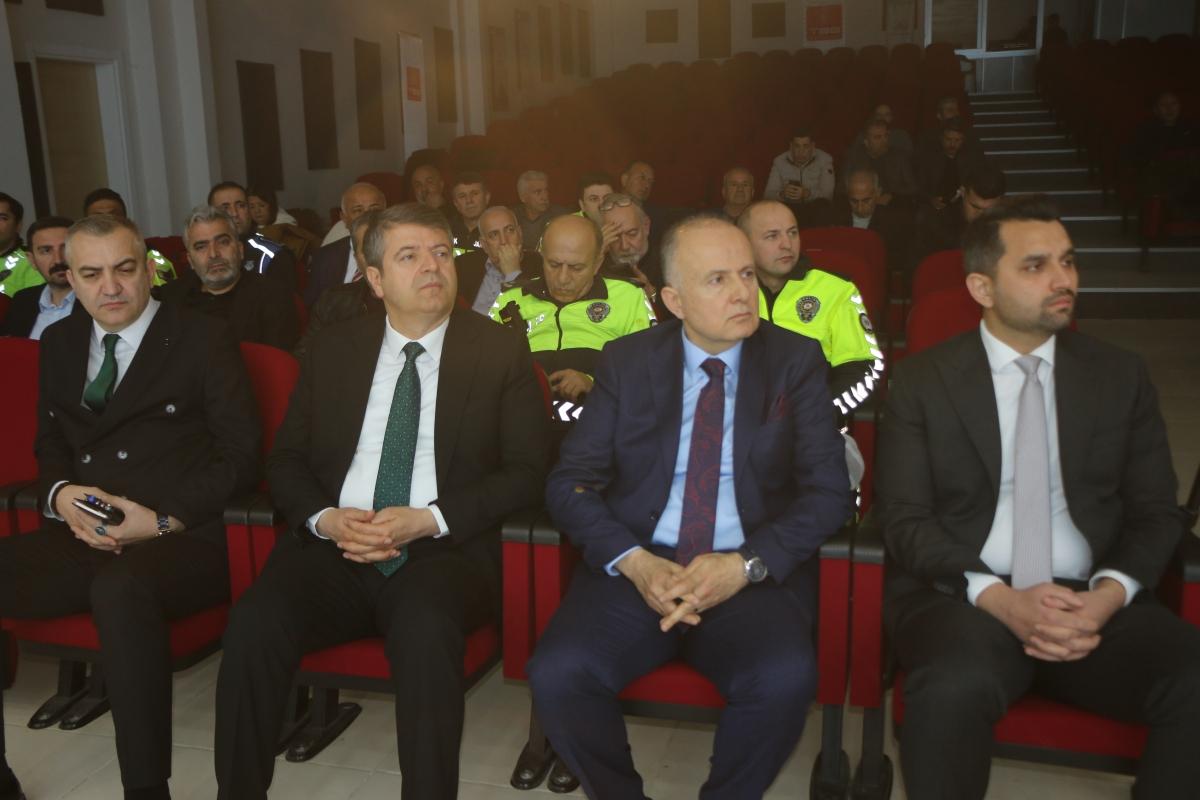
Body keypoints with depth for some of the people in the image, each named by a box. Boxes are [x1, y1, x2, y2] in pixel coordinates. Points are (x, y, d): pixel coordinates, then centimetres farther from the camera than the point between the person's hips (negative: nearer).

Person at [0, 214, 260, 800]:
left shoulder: (204, 341, 3)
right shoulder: (60, 343, 19)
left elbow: (241, 456, -2)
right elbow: (49, 443, 23)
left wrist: (164, 520, -14)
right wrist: (61, 494, -1)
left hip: (183, 541, -5)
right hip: (84, 538, 6)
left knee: (120, 585, -38)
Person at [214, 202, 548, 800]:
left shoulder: (502, 353, 5)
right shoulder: (332, 351, 13)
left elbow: (525, 472, -1)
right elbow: (285, 460, 14)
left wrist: (429, 520, -14)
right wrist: (324, 518, -9)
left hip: (443, 553, -2)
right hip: (333, 549, 3)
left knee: (426, 627, -35)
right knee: (254, 622, -25)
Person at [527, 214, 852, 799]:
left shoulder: (796, 362, 5)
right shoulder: (625, 362, 7)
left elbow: (828, 490, -1)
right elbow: (568, 483, 3)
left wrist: (745, 565, -16)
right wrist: (633, 561, -15)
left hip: (754, 578, -1)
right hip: (637, 570, 1)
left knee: (784, 680, -30)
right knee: (556, 675, -24)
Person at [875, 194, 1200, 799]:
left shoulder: (1121, 375, 12)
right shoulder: (922, 380, 3)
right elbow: (904, 520, -3)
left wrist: (1107, 595, -12)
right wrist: (999, 597, -18)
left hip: (1094, 601, 3)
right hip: (961, 596, -2)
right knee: (955, 690, -35)